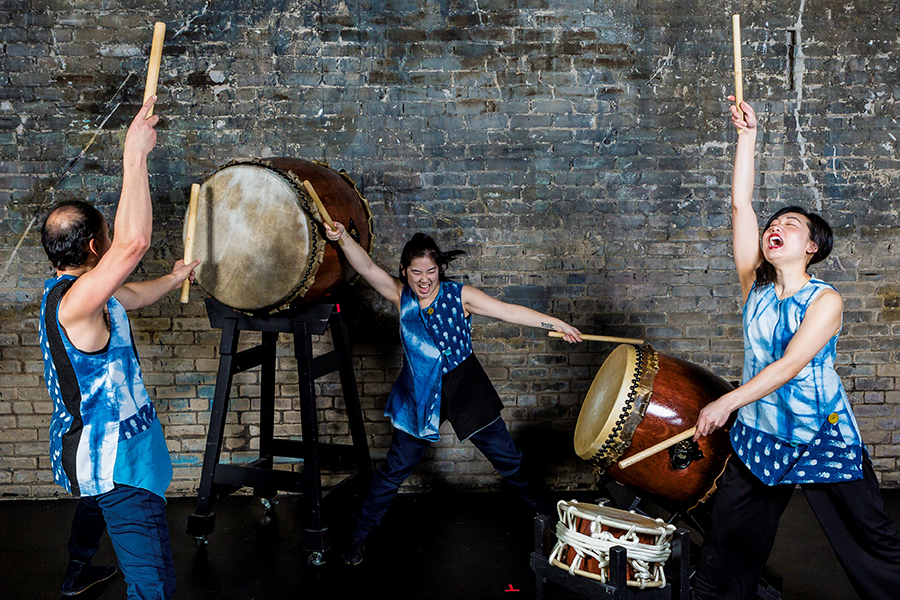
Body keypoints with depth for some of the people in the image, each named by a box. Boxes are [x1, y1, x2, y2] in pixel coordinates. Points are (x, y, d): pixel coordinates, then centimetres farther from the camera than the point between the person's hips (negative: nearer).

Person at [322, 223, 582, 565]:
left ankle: (543, 507, 34)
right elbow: (367, 268, -20)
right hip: (419, 395, 0)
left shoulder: (460, 295, -9)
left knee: (505, 456, 10)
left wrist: (557, 324, -11)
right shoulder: (400, 296, -6)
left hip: (465, 390, 0)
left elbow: (508, 311, -9)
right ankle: (359, 532, 23)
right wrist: (344, 239, -37)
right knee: (397, 466, 5)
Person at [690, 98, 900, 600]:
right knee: (728, 534, 11)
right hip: (760, 433, 4)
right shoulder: (755, 285, 1)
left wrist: (727, 402, -26)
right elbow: (741, 203, -6)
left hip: (824, 436, -4)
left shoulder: (825, 300, -11)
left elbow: (789, 364, -21)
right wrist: (748, 136, -7)